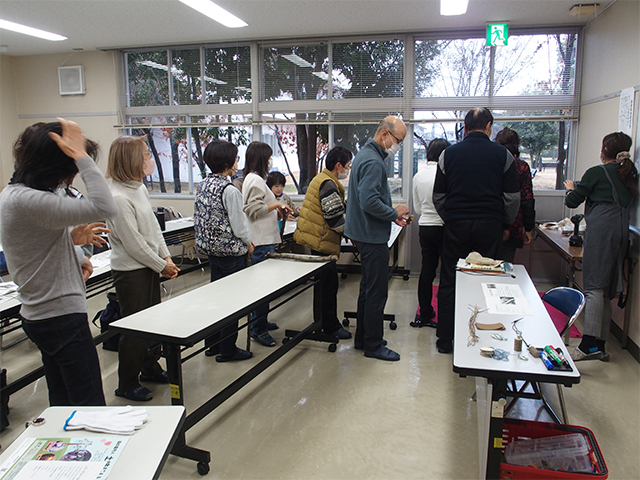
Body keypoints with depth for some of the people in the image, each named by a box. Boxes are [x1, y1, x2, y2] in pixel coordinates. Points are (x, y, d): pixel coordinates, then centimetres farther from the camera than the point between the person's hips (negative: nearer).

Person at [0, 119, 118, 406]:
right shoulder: (27, 201, -24)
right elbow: (104, 208, -34)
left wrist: (70, 240, 5)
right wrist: (81, 156, -26)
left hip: (41, 315, 10)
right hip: (61, 316, -10)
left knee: (62, 403, 20)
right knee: (90, 406, -4)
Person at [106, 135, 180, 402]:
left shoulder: (139, 186, 6)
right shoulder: (117, 197, -23)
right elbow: (133, 244, -21)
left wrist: (166, 256, 4)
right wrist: (162, 265, -10)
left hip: (150, 266, 9)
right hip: (130, 272, -9)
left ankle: (150, 369, 38)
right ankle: (127, 385, 22)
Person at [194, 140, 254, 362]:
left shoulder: (203, 185, 5)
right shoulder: (229, 190, -20)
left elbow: (199, 218, 12)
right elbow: (239, 225, -18)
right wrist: (249, 243, 1)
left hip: (212, 249, 8)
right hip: (231, 250, -8)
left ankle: (212, 344, 30)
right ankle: (227, 350, 13)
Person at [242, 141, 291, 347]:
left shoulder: (255, 178, 19)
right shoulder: (255, 179, -14)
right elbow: (254, 210, -20)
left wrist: (279, 211, 17)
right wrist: (276, 204, -11)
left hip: (265, 239, 11)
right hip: (261, 242, -11)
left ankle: (260, 321, 28)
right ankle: (258, 329, -1)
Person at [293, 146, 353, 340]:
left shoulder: (321, 179, 16)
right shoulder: (329, 185, -18)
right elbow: (337, 219, -21)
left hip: (315, 239, 11)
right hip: (322, 242, -11)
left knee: (325, 283, 19)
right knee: (329, 285, -1)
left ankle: (322, 322, 31)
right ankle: (330, 327, 10)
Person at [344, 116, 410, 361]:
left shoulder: (366, 154, 15)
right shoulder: (373, 161, -19)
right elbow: (369, 202, -28)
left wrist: (393, 214, 11)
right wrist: (394, 214, -14)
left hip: (366, 234, 11)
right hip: (372, 237, -11)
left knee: (369, 287, 19)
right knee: (377, 291, -2)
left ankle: (362, 337, 30)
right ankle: (373, 345, 10)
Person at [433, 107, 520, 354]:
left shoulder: (448, 153, 3)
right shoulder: (503, 155, 1)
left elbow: (438, 197, 6)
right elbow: (512, 197, 3)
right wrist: (505, 224, 17)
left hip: (456, 225, 1)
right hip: (489, 226, 0)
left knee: (449, 283, 8)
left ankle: (445, 340, 13)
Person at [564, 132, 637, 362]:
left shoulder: (597, 172, 1)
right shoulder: (631, 175, 19)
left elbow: (572, 201, 5)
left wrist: (571, 188, 28)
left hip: (601, 228, -7)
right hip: (622, 229, 7)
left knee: (593, 286, -14)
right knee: (606, 289, 9)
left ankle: (589, 344, -22)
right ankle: (600, 346, 11)